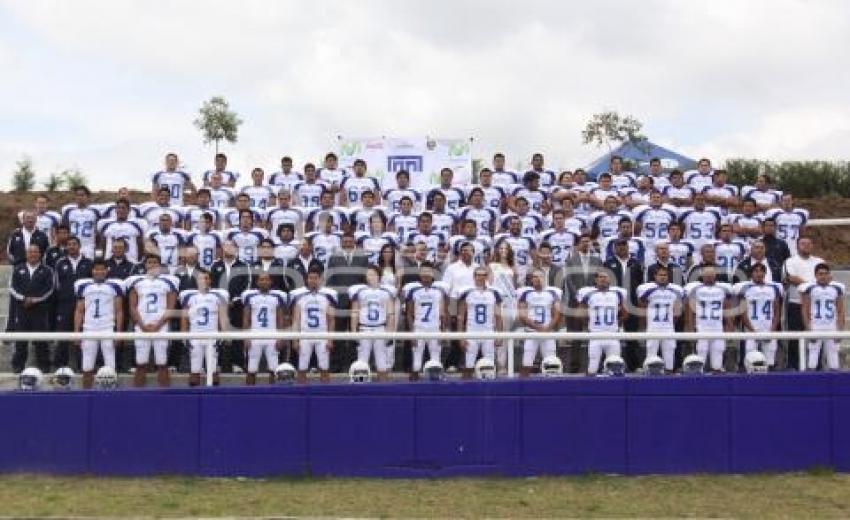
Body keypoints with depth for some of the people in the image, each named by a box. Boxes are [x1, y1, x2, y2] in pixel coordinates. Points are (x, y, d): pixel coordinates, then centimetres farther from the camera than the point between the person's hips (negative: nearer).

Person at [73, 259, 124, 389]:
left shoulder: (115, 285, 4)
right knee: (87, 368, 4)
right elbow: (79, 311, 12)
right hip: (89, 329, 2)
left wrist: (119, 332, -4)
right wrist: (77, 331, 5)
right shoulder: (83, 285, 10)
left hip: (108, 329, -2)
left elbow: (119, 311, 4)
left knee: (110, 367, -5)